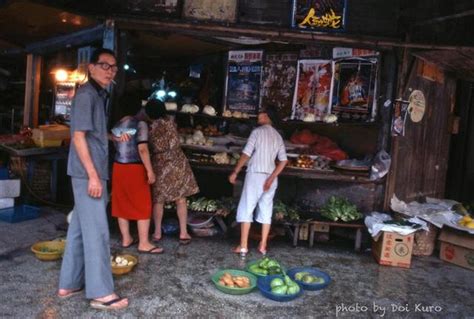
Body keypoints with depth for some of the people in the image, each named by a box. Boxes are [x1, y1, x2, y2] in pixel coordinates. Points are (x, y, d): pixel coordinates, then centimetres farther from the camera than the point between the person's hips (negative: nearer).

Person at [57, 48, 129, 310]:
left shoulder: (99, 94, 17)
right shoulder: (86, 94, -12)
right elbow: (78, 136, -18)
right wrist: (93, 175, -21)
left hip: (92, 171, 10)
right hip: (88, 172, -10)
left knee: (80, 228, 14)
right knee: (96, 231, -6)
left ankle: (69, 284, 25)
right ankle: (101, 292, 2)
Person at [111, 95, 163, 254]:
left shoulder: (117, 126, 9)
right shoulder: (140, 124, -10)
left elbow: (116, 146, 12)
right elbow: (142, 149, -17)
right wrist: (150, 170, -15)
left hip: (118, 167, 7)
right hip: (135, 168, -6)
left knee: (122, 204, 12)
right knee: (143, 206, 1)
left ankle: (126, 239, 21)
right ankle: (144, 244, 2)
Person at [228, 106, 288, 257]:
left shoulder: (258, 131, -6)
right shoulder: (278, 136, 11)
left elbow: (246, 154, -13)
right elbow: (283, 161, 1)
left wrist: (235, 172, -6)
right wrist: (271, 178, -2)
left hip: (256, 175, -6)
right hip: (270, 177, 6)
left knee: (246, 209, 2)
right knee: (266, 211, 12)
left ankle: (243, 246, 1)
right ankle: (263, 246, 16)